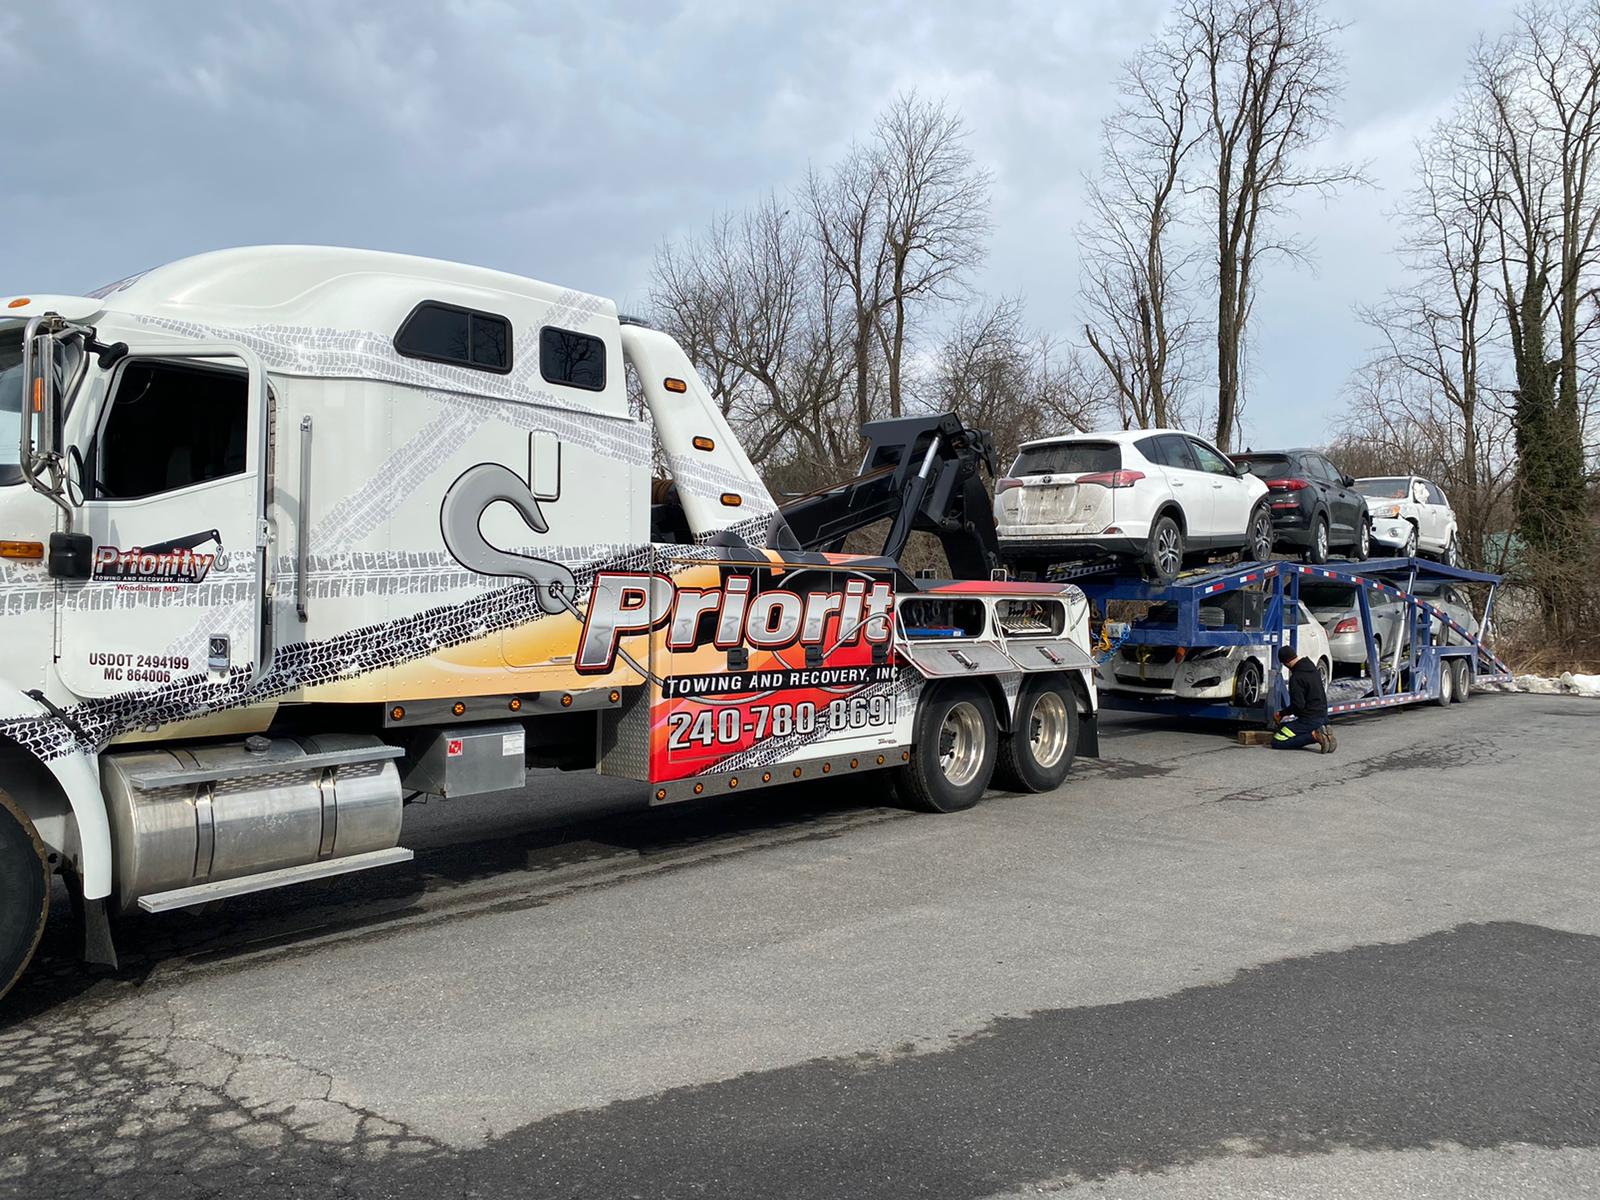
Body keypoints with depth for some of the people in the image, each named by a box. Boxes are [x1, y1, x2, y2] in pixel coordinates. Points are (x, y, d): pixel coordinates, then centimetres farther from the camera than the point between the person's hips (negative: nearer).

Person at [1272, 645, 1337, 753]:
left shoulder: (1296, 678, -20)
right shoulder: (1312, 667, 8)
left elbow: (1298, 705, -22)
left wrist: (1281, 714, -7)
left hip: (1309, 719, -9)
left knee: (1276, 742, -7)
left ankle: (1314, 735, -17)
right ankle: (1321, 731, 7)